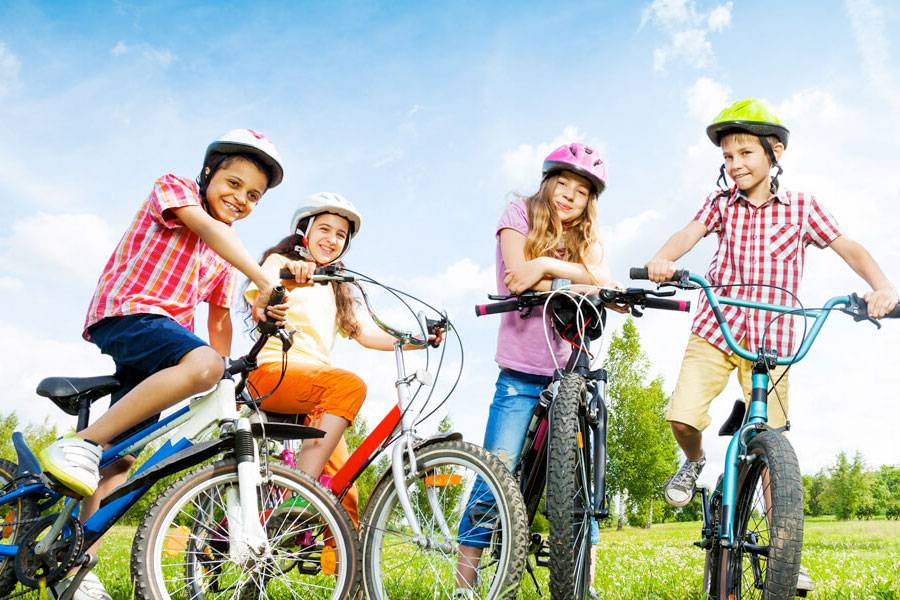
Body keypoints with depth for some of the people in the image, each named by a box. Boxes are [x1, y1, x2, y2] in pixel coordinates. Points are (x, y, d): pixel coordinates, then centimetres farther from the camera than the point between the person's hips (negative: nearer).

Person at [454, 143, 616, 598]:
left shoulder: (587, 237, 16)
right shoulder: (520, 213, 6)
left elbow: (603, 282, -5)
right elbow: (519, 278, -10)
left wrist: (546, 265, -17)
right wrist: (579, 288, -9)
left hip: (571, 371, 4)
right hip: (522, 372, -3)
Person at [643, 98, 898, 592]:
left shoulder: (801, 206, 6)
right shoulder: (721, 203, 7)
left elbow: (848, 248, -2)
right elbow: (689, 233, -11)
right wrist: (662, 259, -34)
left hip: (771, 338, -1)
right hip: (714, 328, 1)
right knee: (682, 417, -16)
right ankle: (693, 462, 21)